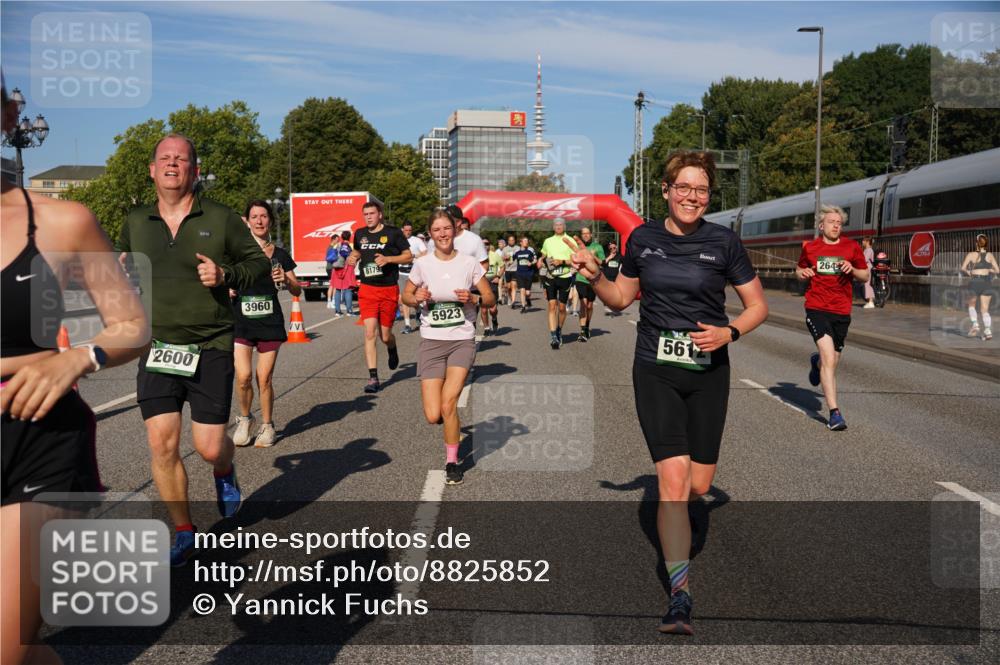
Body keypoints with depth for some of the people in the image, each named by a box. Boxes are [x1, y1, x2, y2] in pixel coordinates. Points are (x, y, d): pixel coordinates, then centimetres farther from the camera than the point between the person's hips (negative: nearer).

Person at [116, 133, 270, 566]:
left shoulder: (221, 220, -1)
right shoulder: (135, 223, 8)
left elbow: (259, 262, 5)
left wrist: (226, 275, -14)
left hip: (210, 349, -2)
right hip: (156, 350, 3)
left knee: (210, 447, -2)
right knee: (162, 445, -1)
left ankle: (224, 473, 37)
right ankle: (183, 532, 17)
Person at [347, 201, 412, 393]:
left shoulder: (393, 233, -4)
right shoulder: (360, 234, 9)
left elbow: (408, 256, -2)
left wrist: (388, 259, -17)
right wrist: (353, 257, 4)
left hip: (389, 290, -2)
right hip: (367, 290, 2)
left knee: (385, 335, 6)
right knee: (370, 333, -9)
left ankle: (392, 350, 44)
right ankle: (373, 377, -7)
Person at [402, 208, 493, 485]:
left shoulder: (469, 263, -2)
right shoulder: (422, 264, 0)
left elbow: (491, 300, 4)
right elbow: (405, 295, 12)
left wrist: (473, 299, -17)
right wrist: (417, 298, -11)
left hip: (462, 341, -1)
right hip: (432, 342, 1)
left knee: (448, 403, -15)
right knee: (433, 416, -5)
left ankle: (452, 462, 7)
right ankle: (453, 422, 34)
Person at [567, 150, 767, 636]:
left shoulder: (723, 243, -4)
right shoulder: (643, 238, 1)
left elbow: (757, 306, 3)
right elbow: (620, 299, 13)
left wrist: (728, 333, -15)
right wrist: (594, 275, -6)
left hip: (708, 373, 1)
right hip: (655, 371, 0)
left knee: (699, 485, 7)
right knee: (673, 477, -12)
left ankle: (672, 518, 45)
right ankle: (681, 595, -6)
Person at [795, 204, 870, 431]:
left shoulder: (851, 247, 6)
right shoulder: (810, 247, 5)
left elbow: (865, 276, 12)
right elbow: (799, 269, 20)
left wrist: (852, 270, -9)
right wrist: (802, 273, -3)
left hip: (842, 312, 3)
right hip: (817, 309, -2)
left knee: (831, 363, 12)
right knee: (829, 358, -18)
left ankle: (817, 361, 51)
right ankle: (834, 413, -16)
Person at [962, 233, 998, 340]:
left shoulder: (971, 255, -3)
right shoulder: (990, 255, 2)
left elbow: (963, 268, -12)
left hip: (974, 282, -2)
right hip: (986, 282, 2)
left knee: (971, 304, 21)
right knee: (985, 309, 6)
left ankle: (975, 324, 2)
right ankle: (988, 331, -7)